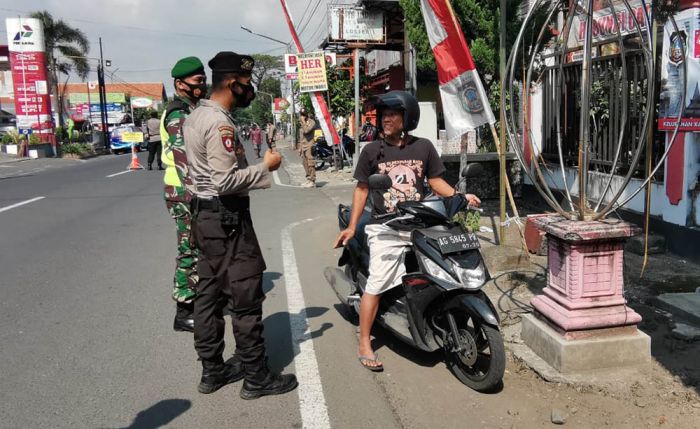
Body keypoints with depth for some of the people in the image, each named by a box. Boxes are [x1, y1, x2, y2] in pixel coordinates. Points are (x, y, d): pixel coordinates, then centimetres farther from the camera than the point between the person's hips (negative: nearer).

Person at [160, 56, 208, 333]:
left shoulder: (190, 110, 17)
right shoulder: (179, 115, -15)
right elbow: (183, 159, -23)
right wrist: (194, 198, -27)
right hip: (185, 194, -10)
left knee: (196, 249, 17)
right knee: (190, 251, -4)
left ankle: (194, 300, 29)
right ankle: (184, 313, 4)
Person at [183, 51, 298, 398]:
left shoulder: (196, 116, 14)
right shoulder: (220, 123, -18)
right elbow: (227, 181, -24)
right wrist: (266, 167, -14)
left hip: (204, 214, 11)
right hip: (226, 218, -10)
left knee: (210, 294, 14)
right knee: (246, 297, -2)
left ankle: (212, 370, 24)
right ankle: (256, 376, 7)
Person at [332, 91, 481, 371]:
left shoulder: (423, 147, 8)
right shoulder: (372, 151, 4)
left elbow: (435, 181, 13)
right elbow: (362, 189, 7)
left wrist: (460, 196, -3)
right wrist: (352, 226, 1)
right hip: (385, 228, -2)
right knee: (376, 284, -9)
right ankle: (364, 345, 1)